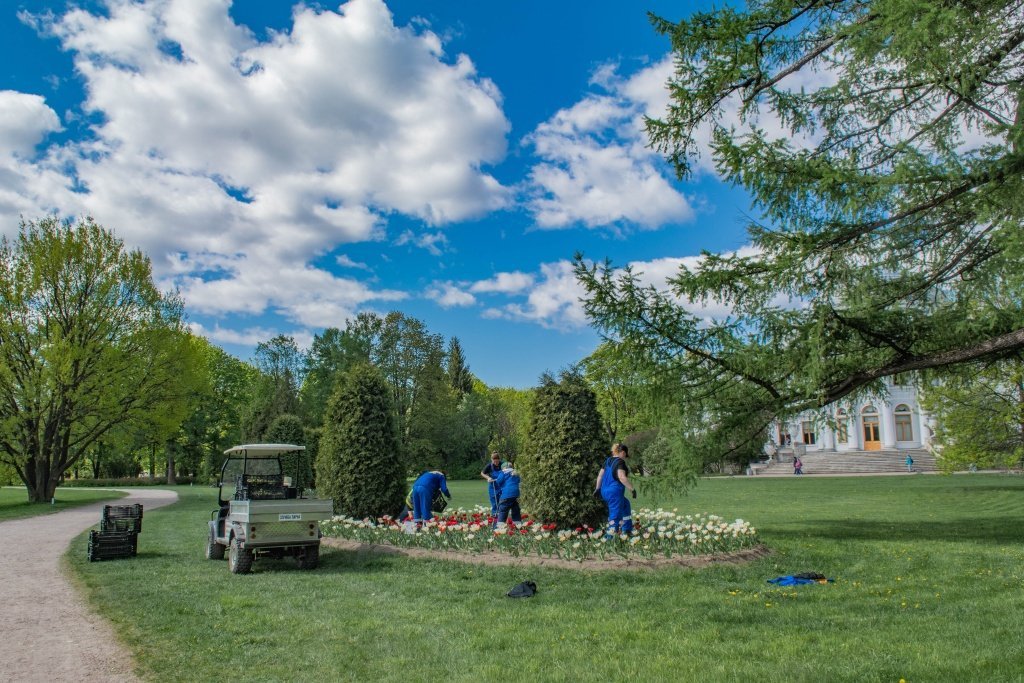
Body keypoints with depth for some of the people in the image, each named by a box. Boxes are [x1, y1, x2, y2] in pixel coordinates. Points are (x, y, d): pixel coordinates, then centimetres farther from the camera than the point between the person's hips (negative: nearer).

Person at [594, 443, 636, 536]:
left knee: (625, 505, 28)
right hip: (615, 492, -9)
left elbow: (600, 475, 16)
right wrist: (632, 489, -18)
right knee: (615, 515, -2)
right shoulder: (620, 462, -12)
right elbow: (622, 477, -24)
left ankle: (626, 529, 33)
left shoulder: (608, 461, 12)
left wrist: (597, 488, 24)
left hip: (604, 491, 9)